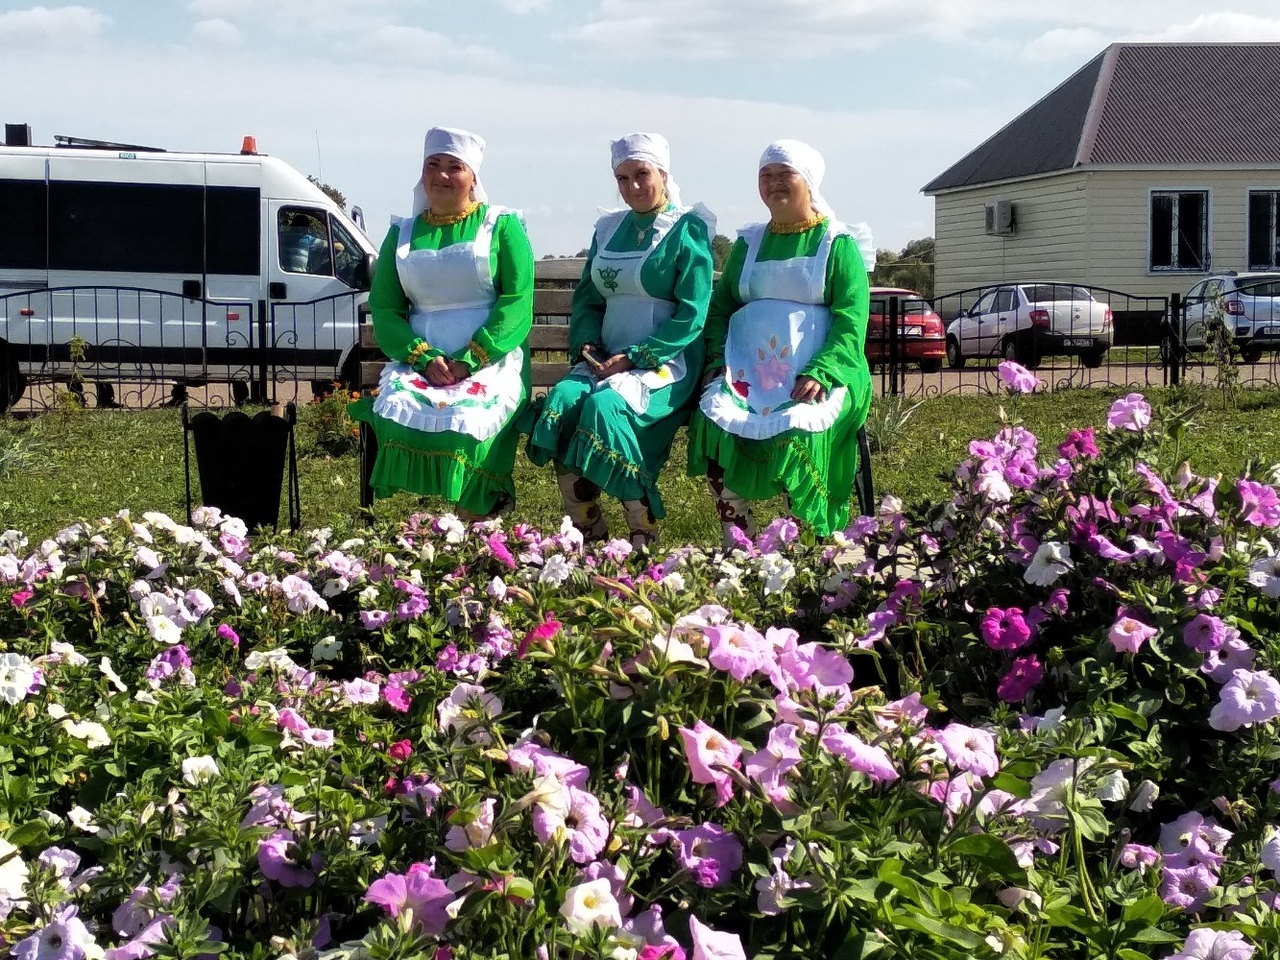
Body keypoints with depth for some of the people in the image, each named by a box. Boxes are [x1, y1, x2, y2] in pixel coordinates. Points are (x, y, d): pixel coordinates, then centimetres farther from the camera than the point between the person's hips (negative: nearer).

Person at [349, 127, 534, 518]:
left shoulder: (501, 225, 10)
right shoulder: (402, 234, 19)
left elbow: (517, 301, -2)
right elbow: (384, 309, 10)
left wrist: (469, 361, -14)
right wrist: (424, 358, -9)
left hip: (491, 361, -3)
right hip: (418, 362, 3)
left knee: (469, 419, -34)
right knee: (398, 413, -30)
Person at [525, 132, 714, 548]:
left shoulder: (688, 230, -2)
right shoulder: (609, 229, 16)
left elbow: (690, 316, -9)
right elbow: (586, 298, 18)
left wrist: (633, 358, -16)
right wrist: (587, 346, -3)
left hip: (666, 361, -5)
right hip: (605, 358, 6)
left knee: (605, 406, -33)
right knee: (560, 402, -24)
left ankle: (643, 540, -21)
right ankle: (588, 537, -20)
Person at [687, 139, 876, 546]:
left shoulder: (839, 245, 7)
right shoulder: (749, 243, 21)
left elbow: (851, 322, -4)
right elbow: (720, 307, 19)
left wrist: (820, 374, -20)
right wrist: (720, 360, -1)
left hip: (817, 377, -4)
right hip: (749, 372, 4)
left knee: (795, 434, -35)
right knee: (713, 422, -27)